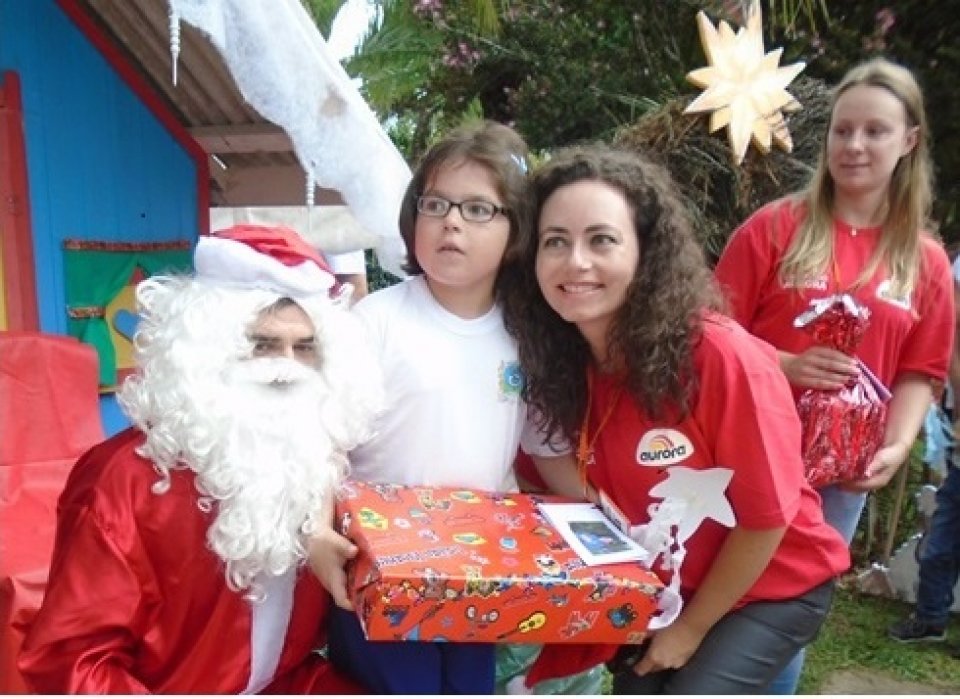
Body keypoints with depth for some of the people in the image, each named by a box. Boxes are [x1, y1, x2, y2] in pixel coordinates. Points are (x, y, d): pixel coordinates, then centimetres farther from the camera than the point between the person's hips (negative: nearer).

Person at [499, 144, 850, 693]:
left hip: (773, 587, -5)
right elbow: (599, 493, 0)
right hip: (663, 590, 5)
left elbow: (767, 515, -18)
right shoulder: (564, 361, -12)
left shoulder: (723, 358, -29)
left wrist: (692, 627, -9)